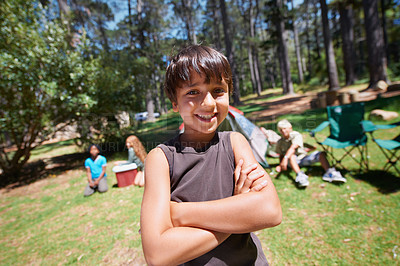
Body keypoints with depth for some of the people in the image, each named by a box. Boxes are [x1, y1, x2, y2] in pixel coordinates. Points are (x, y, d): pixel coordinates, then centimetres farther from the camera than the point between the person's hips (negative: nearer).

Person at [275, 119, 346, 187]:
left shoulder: (296, 135, -10)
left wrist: (285, 158, -43)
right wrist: (280, 165, -11)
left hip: (303, 158, 0)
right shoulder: (280, 142, 3)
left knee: (321, 154, -20)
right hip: (292, 161, 0)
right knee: (291, 155, -35)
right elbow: (281, 155, 10)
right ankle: (300, 175, -53)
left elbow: (293, 147, -29)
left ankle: (329, 173, -38)